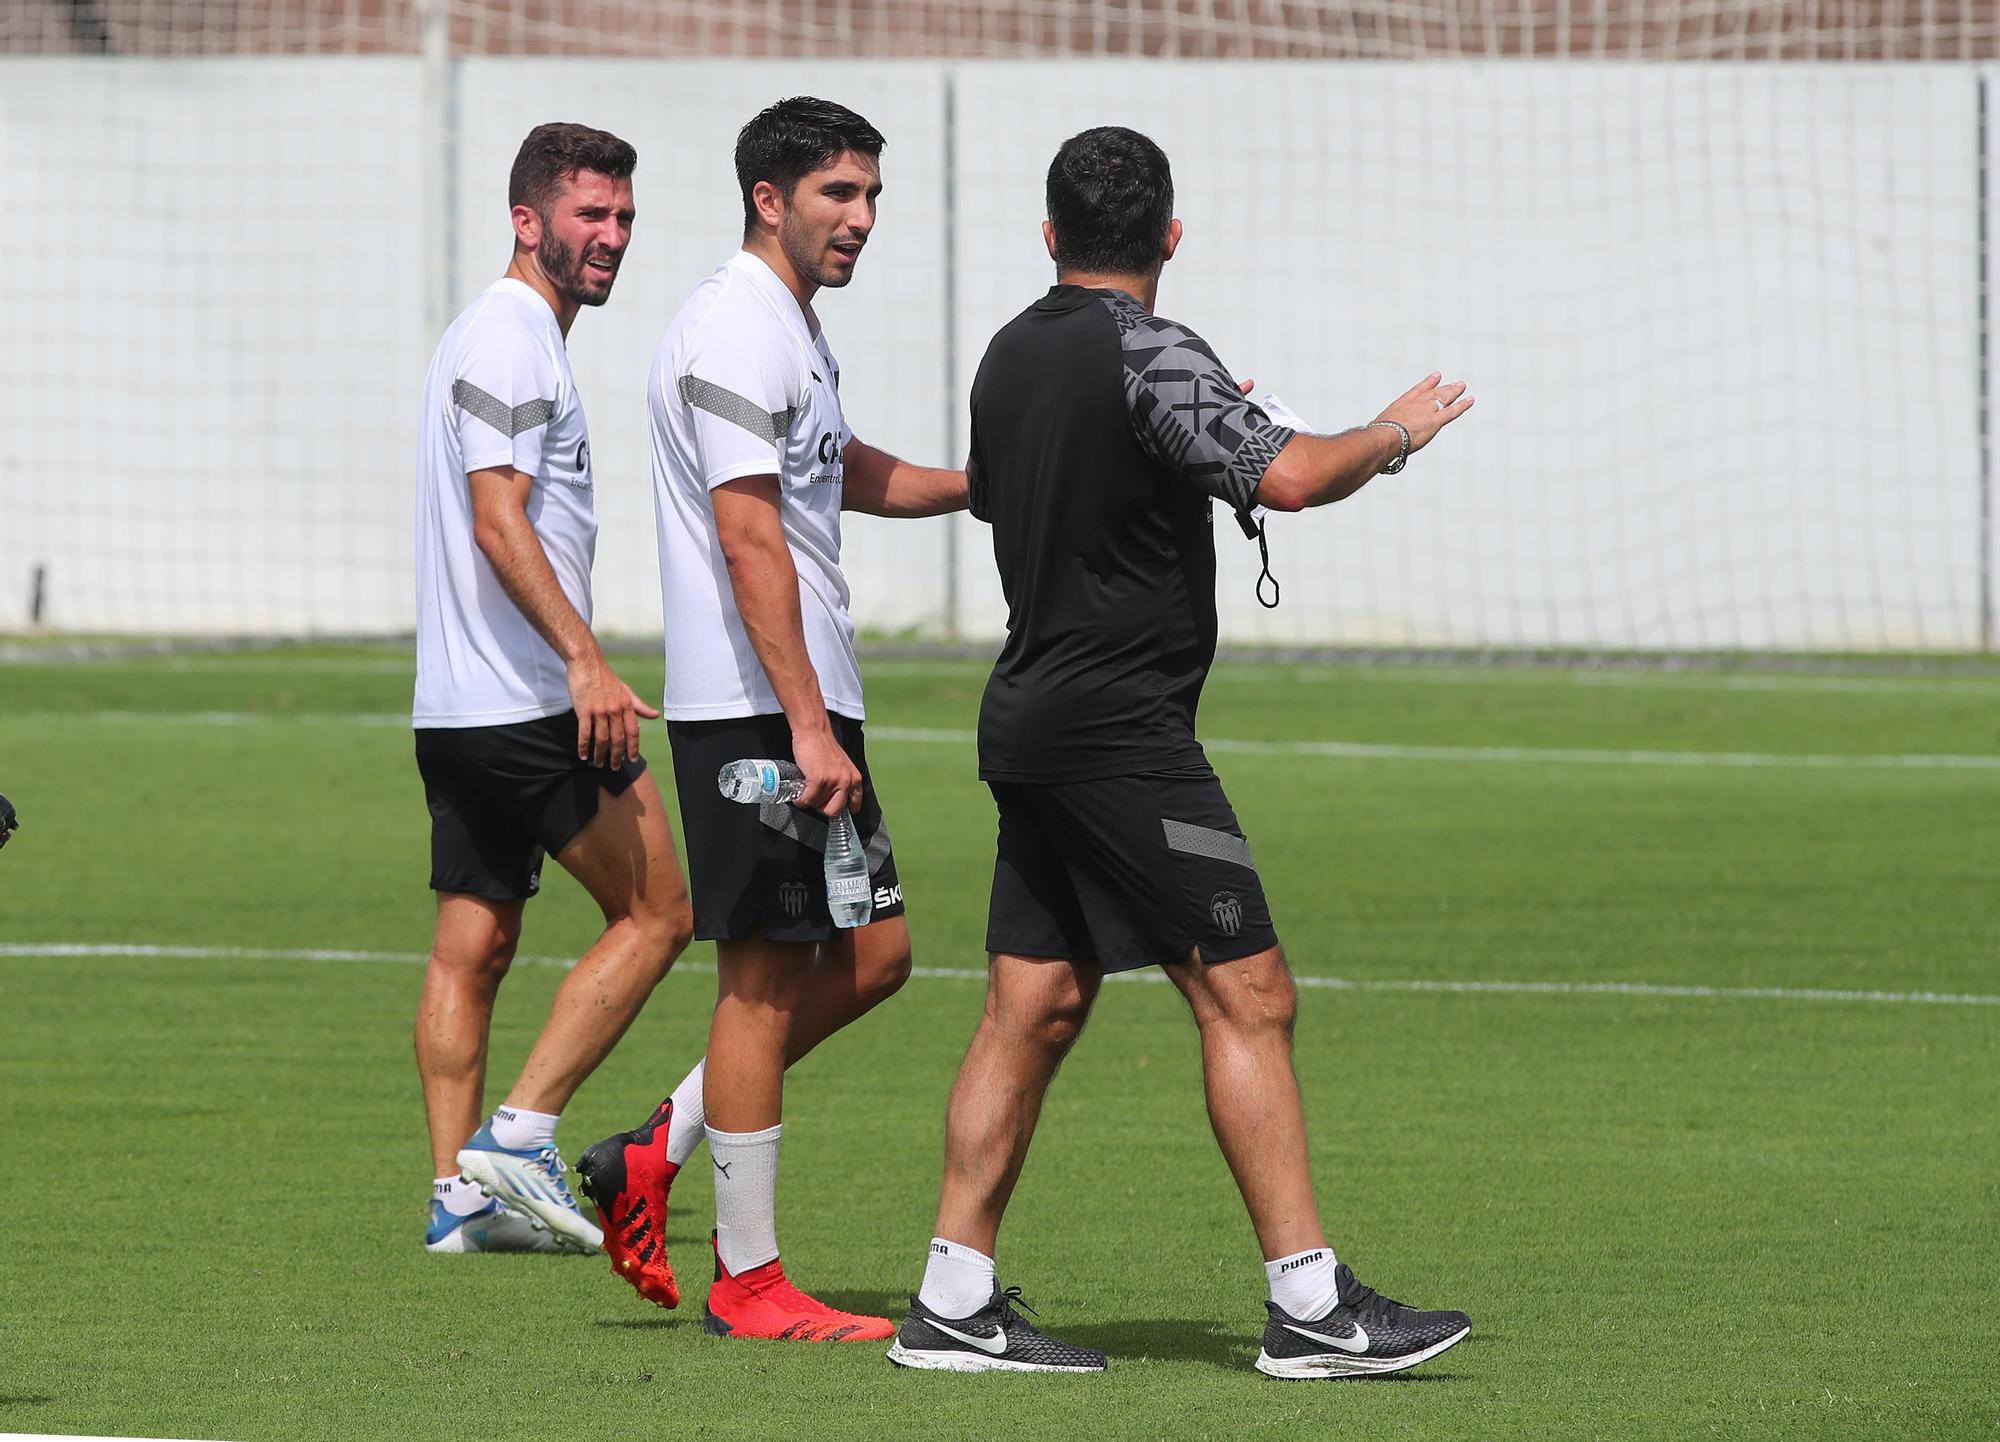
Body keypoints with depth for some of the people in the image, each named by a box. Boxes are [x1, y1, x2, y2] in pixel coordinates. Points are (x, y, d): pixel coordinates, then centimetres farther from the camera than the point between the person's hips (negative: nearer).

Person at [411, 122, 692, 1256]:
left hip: (456, 709, 10)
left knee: (471, 952, 8)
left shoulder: (504, 335, 20)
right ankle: (517, 1138, -8)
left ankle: (461, 1195, 8)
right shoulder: (512, 341, -12)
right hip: (531, 699, -10)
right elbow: (499, 523, -22)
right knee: (656, 911, -3)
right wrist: (586, 661, -29)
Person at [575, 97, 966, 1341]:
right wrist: (808, 724, -25)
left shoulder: (796, 327, 18)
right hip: (754, 706, -10)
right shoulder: (735, 329, -14)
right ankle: (748, 1278, 0)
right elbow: (748, 537, -21)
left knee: (871, 957, 10)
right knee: (767, 977, -5)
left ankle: (653, 1156, 17)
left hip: (808, 701, 10)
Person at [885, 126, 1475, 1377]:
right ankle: (1311, 1305, -9)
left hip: (1034, 724, 9)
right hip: (1124, 733, -9)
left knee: (1035, 1010, 9)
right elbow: (1288, 477, -26)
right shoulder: (1147, 357, -14)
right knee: (1249, 995, -7)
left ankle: (955, 1305, 8)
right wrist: (1393, 434, -7)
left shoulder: (1012, 355, 12)